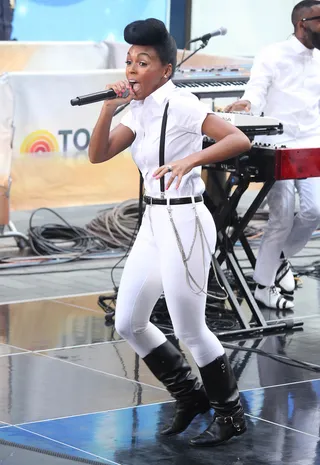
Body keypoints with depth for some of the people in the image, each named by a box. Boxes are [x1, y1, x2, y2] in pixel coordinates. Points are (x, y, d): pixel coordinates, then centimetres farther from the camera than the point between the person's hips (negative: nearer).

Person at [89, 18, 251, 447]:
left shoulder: (179, 104, -14)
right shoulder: (138, 110, 8)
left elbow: (240, 140, -23)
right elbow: (98, 155, 3)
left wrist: (190, 160, -35)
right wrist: (109, 108, -9)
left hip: (184, 223, -9)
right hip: (153, 223, 9)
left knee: (190, 331, -1)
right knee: (128, 323, 13)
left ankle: (231, 413, 19)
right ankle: (191, 396, 29)